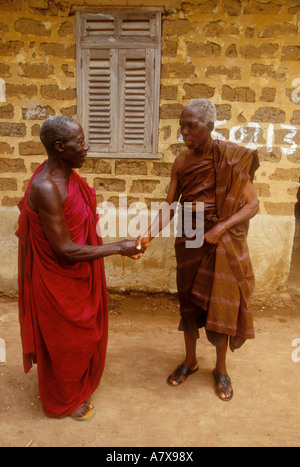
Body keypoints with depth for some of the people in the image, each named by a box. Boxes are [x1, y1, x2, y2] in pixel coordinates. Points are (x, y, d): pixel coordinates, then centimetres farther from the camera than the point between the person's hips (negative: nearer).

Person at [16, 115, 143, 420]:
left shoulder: (67, 174, -2)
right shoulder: (46, 188, -30)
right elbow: (66, 250, -28)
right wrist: (119, 249, -22)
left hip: (78, 274, 9)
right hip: (58, 280, -9)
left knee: (83, 334, 26)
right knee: (65, 341, 14)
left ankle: (77, 386, 52)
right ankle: (64, 402, 41)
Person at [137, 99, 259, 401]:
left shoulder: (233, 159, -11)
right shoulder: (181, 164, -1)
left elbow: (252, 204, -9)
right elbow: (168, 206, -5)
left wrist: (221, 227, -22)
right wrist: (149, 234, -22)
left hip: (223, 244, -3)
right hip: (189, 243, 3)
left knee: (221, 305, 9)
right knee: (189, 303, 14)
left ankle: (221, 369, 33)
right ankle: (190, 361, 37)